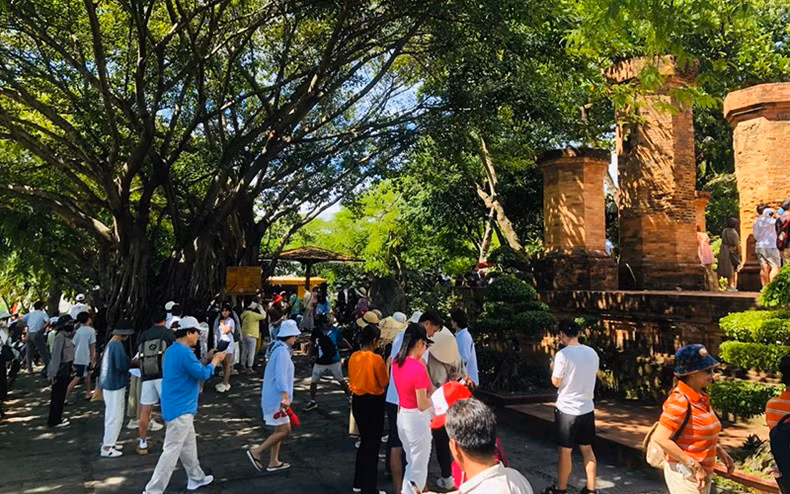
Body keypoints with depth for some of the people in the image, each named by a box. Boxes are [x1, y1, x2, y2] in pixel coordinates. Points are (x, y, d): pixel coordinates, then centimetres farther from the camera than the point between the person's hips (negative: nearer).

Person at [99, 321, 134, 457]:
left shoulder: (110, 343, 9)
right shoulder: (118, 345, -20)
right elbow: (122, 365, -23)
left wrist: (130, 362, 5)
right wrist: (134, 363, -6)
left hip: (109, 384, 10)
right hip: (115, 385, -10)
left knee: (111, 415, 19)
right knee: (115, 416, -1)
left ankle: (107, 443, 29)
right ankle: (106, 447, 4)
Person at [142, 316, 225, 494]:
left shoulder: (173, 349, 10)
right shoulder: (184, 352, -22)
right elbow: (203, 374, -17)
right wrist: (215, 360, -3)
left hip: (177, 406, 11)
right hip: (180, 409, -11)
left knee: (188, 444, 22)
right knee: (172, 451, -4)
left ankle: (196, 478, 35)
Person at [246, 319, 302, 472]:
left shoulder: (278, 348, 12)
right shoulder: (282, 351, -18)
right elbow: (281, 376, -27)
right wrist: (285, 397, -32)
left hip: (274, 396, 10)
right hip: (277, 398, -10)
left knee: (279, 430, 15)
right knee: (284, 430, -5)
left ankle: (273, 462, 21)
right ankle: (256, 451, 2)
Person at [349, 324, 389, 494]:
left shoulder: (353, 357, 0)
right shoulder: (376, 358, -20)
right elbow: (385, 383, -11)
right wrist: (386, 367, 4)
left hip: (357, 401, 7)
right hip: (373, 402, -7)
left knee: (364, 441, 22)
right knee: (373, 444, 5)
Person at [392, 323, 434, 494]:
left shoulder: (397, 362, -1)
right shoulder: (418, 369, -25)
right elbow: (422, 405, -21)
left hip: (402, 416, 8)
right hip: (416, 420, -8)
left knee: (411, 463, 25)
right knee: (419, 467, 10)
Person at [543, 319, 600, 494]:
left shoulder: (563, 354, -18)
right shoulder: (592, 353, 1)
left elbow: (556, 382, -12)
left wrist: (553, 368, 6)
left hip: (567, 409, -5)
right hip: (587, 408, 6)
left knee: (565, 451, 7)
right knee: (587, 449, 17)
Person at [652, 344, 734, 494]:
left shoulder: (701, 398, 6)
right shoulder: (680, 401, -21)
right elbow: (660, 438, -27)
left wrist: (720, 452, 6)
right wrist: (694, 466, -23)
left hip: (701, 474, 9)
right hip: (685, 474, -9)